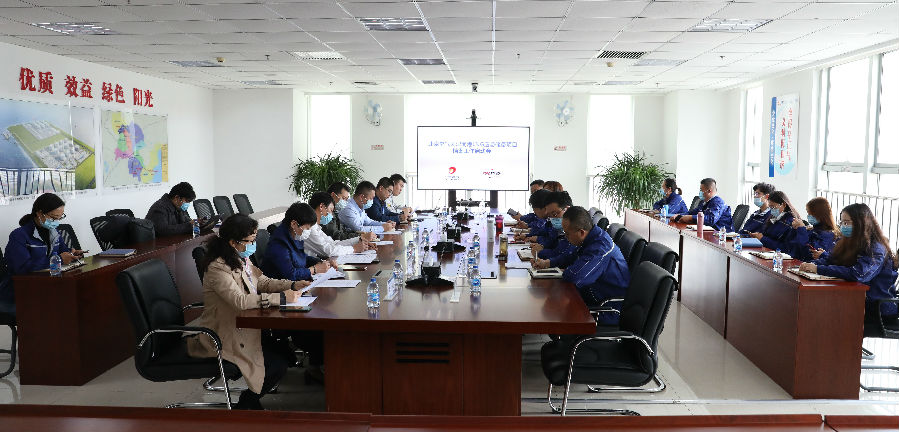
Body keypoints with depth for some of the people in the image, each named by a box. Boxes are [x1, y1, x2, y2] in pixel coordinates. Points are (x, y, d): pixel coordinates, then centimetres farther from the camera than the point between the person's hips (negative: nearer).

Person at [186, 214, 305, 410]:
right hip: (224, 338, -9)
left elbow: (262, 282, 13)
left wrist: (292, 285, -4)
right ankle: (245, 404, 10)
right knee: (278, 364, -14)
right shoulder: (218, 269, -24)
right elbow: (240, 300, -35)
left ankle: (250, 399, 16)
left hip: (243, 328, 9)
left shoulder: (242, 260, 6)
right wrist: (281, 297, -34)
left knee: (286, 349, -1)